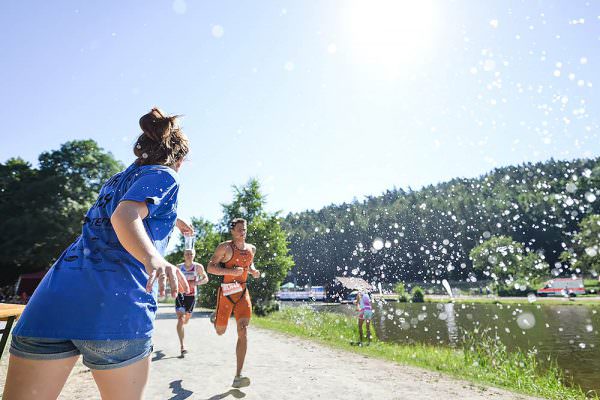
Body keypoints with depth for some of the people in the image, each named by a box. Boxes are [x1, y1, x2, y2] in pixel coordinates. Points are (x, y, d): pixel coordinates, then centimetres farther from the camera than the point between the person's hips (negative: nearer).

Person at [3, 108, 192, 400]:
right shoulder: (164, 176, 5)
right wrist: (154, 259, -33)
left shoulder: (119, 179, 27)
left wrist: (173, 221, 63)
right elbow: (125, 216, -16)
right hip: (117, 302, -6)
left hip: (57, 292, 6)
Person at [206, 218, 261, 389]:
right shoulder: (225, 247, -8)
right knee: (220, 331, 12)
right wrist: (230, 271, -24)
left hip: (243, 292, 3)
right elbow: (210, 267, -11)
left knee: (243, 331, -10)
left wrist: (253, 271, 5)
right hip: (226, 292, -3)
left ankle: (238, 376, -7)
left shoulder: (251, 248, 8)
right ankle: (216, 315, 51)